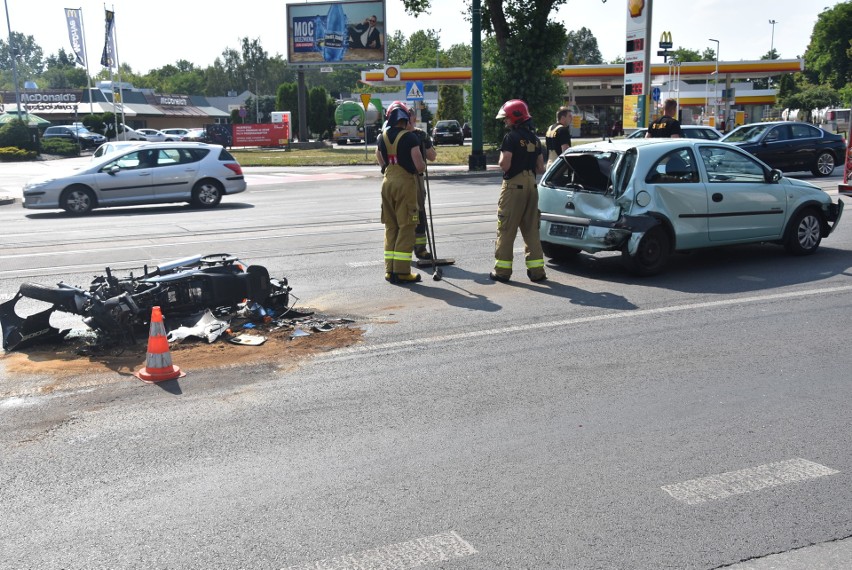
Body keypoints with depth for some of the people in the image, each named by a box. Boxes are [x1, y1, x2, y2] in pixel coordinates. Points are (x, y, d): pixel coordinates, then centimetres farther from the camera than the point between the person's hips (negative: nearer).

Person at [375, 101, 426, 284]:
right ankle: (401, 271, -3)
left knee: (390, 227, 12)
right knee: (406, 227, -1)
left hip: (387, 182, 6)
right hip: (405, 182, -6)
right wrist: (423, 166, 7)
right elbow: (419, 165, -13)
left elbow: (380, 160, 14)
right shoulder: (410, 137, -11)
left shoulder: (382, 137, 6)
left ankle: (390, 270, 15)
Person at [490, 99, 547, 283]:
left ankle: (502, 270, 4)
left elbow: (504, 165, -16)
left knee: (506, 230, 1)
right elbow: (540, 168, 13)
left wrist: (502, 159, 4)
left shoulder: (511, 137, -10)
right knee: (531, 230, 10)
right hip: (531, 185, 7)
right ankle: (536, 270, 10)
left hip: (514, 186, -7)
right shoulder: (534, 138, 12)